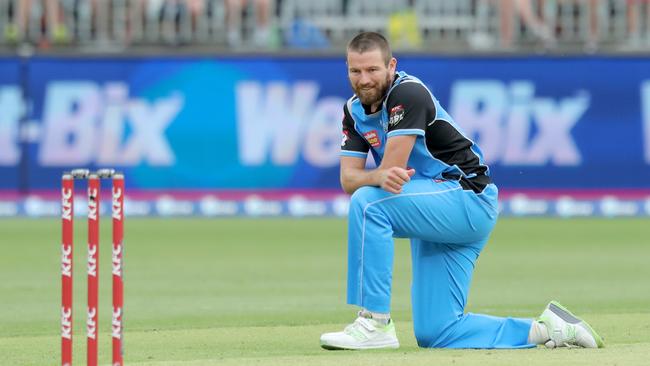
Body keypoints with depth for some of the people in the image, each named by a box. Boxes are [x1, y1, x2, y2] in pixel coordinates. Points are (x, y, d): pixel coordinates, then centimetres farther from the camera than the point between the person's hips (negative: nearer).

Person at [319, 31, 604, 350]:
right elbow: (348, 180, -6)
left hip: (469, 199, -9)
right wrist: (380, 176, -24)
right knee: (435, 334, 1)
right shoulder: (355, 110, 7)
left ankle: (375, 323, -27)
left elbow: (392, 169, -24)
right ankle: (545, 329, 13)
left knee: (368, 202, -30)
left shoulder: (408, 93, -17)